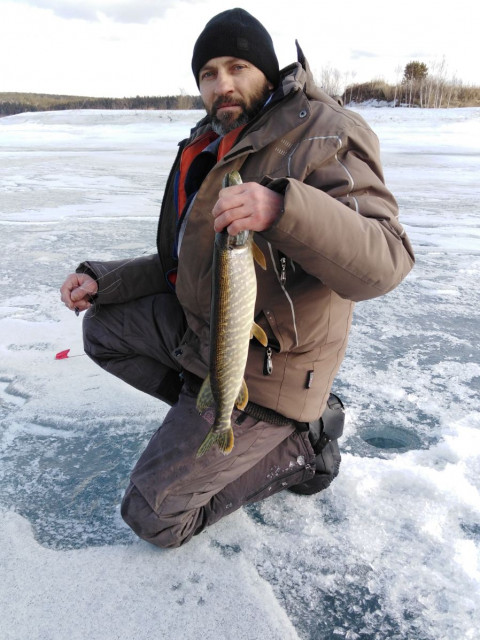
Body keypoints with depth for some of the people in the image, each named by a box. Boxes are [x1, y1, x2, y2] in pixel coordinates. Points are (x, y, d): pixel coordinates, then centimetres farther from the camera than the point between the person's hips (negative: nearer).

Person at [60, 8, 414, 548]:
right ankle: (208, 409, 9)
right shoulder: (206, 149, 10)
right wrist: (102, 279, 4)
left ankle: (298, 448, 9)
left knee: (153, 515, -6)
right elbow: (183, 267, 16)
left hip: (265, 368, -9)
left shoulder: (322, 134, -17)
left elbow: (386, 262, -31)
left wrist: (284, 209, -46)